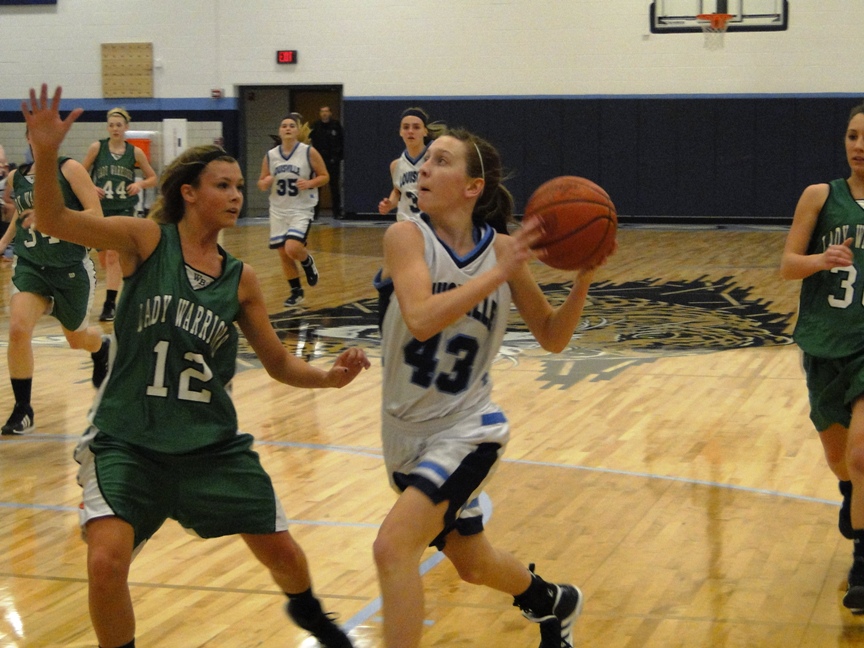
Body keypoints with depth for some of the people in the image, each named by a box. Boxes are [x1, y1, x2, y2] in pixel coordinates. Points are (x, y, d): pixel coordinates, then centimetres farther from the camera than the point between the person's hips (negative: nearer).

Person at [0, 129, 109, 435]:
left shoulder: (69, 169, -11)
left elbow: (96, 215, -18)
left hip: (72, 267, -2)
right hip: (30, 264, 2)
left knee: (77, 338, 17)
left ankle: (103, 348, 57)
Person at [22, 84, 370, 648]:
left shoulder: (241, 279, 3)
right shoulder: (146, 240, -7)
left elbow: (279, 364, 10)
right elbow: (55, 221, -19)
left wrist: (330, 376, -9)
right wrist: (46, 154, -37)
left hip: (212, 443, 3)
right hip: (128, 441, -3)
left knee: (281, 550, 10)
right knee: (107, 562, -22)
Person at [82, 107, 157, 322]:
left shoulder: (135, 152, 0)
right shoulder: (97, 148, -1)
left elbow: (153, 178, 9)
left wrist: (140, 184, -11)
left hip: (124, 209, -2)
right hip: (100, 208, 2)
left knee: (114, 255, -14)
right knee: (104, 257, 11)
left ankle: (110, 304, -12)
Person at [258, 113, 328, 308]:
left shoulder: (309, 152, -7)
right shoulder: (270, 156, 2)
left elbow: (324, 176, -2)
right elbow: (261, 182, 10)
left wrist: (310, 183, -21)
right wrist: (264, 184, -14)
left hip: (302, 210, -4)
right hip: (278, 211, 4)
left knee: (293, 248, -21)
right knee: (283, 254, 6)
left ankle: (308, 263, 13)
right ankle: (296, 291, 24)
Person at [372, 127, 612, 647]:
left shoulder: (503, 250, -9)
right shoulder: (407, 236, -14)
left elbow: (552, 337, 0)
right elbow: (421, 319, -30)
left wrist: (583, 279, -15)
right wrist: (499, 272, -31)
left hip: (466, 430, -2)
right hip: (408, 433, 2)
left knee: (394, 545, -24)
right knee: (472, 565, 21)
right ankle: (553, 604, 52)